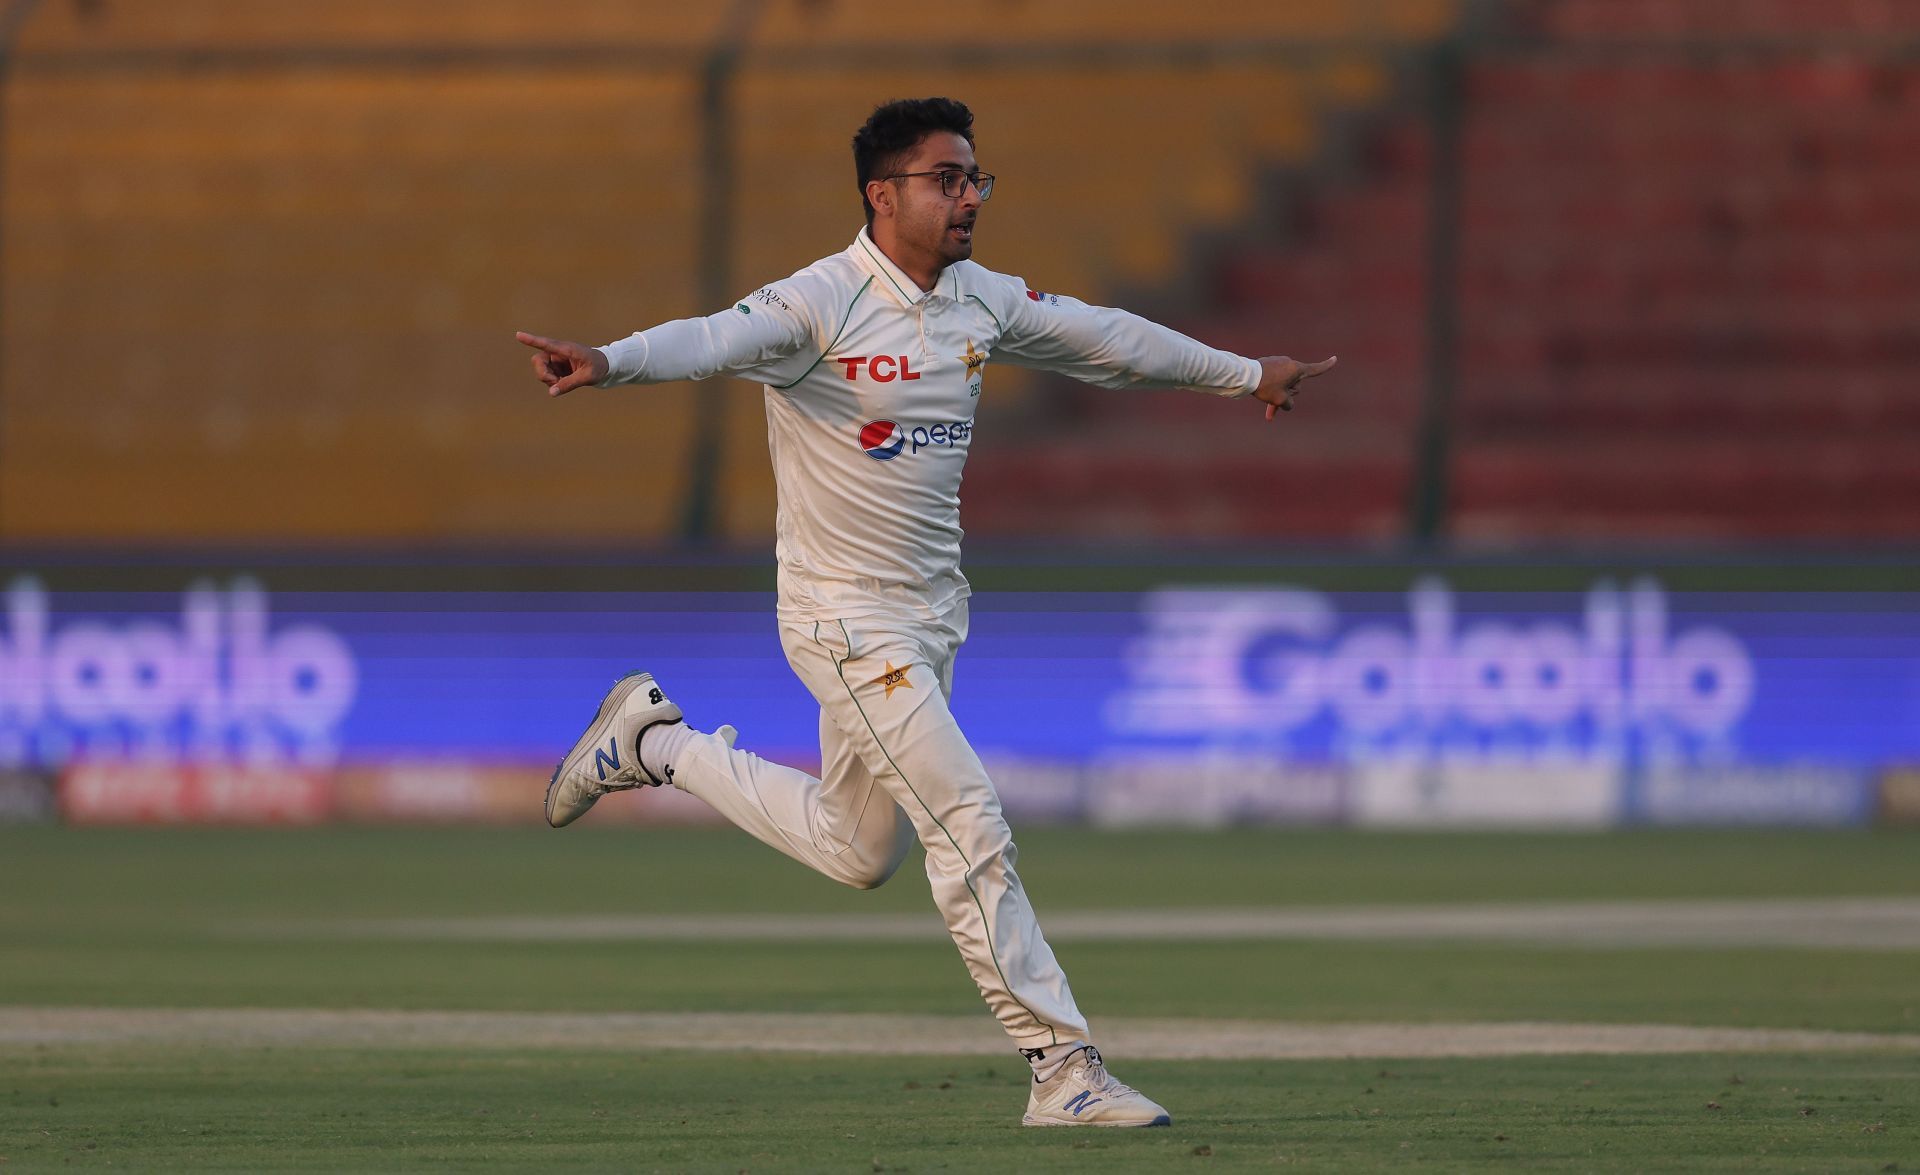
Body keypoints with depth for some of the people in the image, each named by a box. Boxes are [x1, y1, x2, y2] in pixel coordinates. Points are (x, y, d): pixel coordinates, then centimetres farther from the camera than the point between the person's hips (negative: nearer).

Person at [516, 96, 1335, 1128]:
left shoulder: (981, 300, 5)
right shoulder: (821, 304, -19)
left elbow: (1100, 337, 19)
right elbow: (716, 340, -37)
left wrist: (1244, 374, 29)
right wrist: (607, 363, -58)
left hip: (933, 611, 8)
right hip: (848, 619, -8)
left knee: (858, 852, 18)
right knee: (970, 832, -10)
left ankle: (653, 744, 33)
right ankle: (1063, 1070, -3)